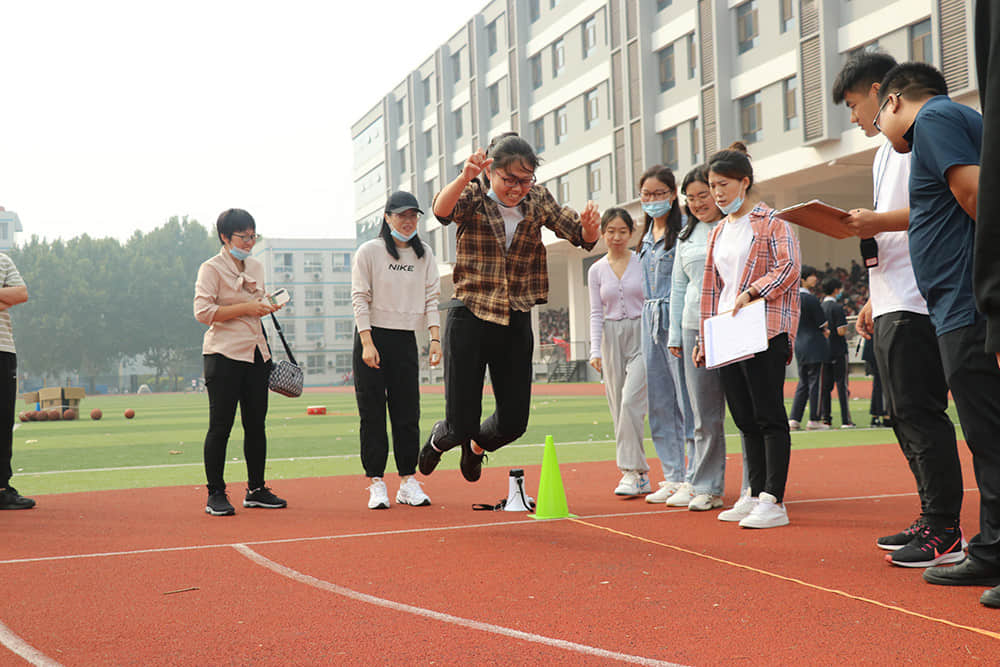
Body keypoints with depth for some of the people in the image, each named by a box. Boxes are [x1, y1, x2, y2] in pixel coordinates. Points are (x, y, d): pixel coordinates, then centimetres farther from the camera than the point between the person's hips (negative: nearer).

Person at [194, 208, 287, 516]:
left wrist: (266, 305, 6)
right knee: (220, 426, -5)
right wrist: (246, 308, -18)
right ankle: (215, 495, 1)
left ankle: (256, 489, 18)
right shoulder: (211, 269, -6)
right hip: (224, 355, -7)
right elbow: (203, 312, -15)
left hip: (256, 353, 7)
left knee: (256, 424, 8)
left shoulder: (256, 266, 15)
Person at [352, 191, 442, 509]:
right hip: (372, 338, -3)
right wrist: (367, 343, -15)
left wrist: (435, 339, -7)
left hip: (406, 340, 3)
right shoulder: (369, 252, -2)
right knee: (373, 414, -2)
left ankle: (408, 483, 8)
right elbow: (360, 298, -7)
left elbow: (430, 299, 6)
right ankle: (377, 484, 2)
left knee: (408, 413, 2)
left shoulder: (424, 255, 9)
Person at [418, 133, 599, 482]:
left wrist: (590, 226, -23)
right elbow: (442, 210, -30)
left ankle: (477, 445, 41)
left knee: (513, 423, 5)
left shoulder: (538, 200, 3)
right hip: (470, 319, -3)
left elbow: (583, 237, 1)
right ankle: (439, 438, 37)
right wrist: (466, 177, -50)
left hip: (516, 323, 4)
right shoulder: (473, 196, -8)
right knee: (461, 425, -2)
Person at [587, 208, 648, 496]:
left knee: (631, 399, -19)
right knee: (619, 407, 2)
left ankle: (631, 471, -15)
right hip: (612, 338, 3)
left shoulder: (644, 262, 1)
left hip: (642, 335, -3)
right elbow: (596, 313, 7)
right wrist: (595, 350, -5)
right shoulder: (596, 271, 8)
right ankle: (641, 474, 10)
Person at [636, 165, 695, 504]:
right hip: (651, 321, 8)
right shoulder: (647, 236, 18)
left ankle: (695, 480, -3)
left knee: (687, 399, -7)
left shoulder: (685, 228, -6)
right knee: (660, 403, 9)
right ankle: (673, 475, 17)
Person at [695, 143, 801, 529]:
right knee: (745, 419, 8)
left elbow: (789, 267, -12)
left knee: (769, 417, -6)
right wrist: (704, 340, 17)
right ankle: (755, 495, 14)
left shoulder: (771, 222, 0)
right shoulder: (718, 233, 20)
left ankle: (774, 502, -6)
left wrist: (751, 292, -22)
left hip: (764, 334, -7)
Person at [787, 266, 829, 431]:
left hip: (799, 344, 8)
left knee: (803, 383, 13)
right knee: (815, 382, -1)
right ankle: (814, 420, 3)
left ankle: (795, 419, 10)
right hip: (814, 345, -8)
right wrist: (825, 330, 12)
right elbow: (822, 323, -12)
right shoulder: (810, 299, -15)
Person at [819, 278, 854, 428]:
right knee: (842, 385, -3)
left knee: (825, 386, 9)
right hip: (838, 351, -6)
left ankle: (825, 418, 9)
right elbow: (841, 331, -16)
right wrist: (846, 329, 3)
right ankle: (846, 420, -3)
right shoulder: (837, 307, -12)